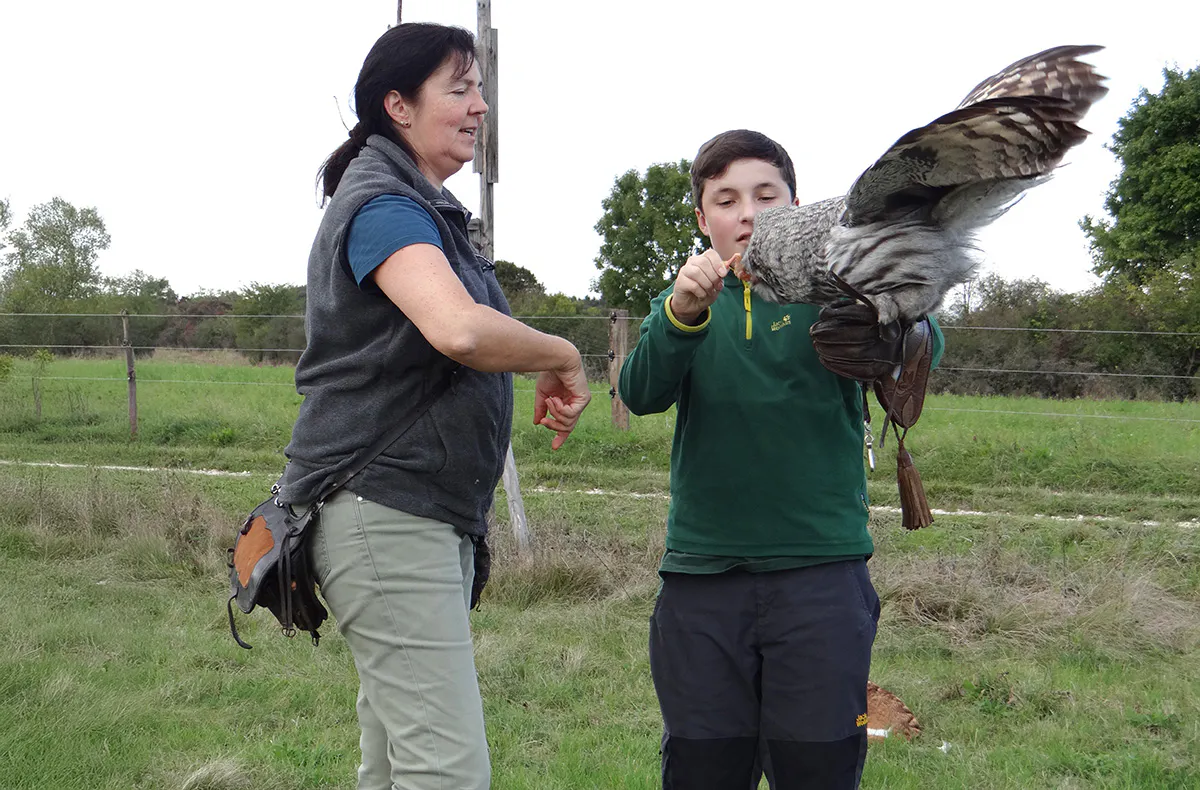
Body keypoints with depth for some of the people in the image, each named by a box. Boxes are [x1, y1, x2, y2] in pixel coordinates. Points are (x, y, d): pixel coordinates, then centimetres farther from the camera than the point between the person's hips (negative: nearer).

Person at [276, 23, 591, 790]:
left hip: (432, 515, 10)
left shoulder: (424, 208, 19)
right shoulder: (383, 207, -12)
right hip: (384, 511, -10)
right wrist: (564, 358, -14)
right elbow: (460, 329, -31)